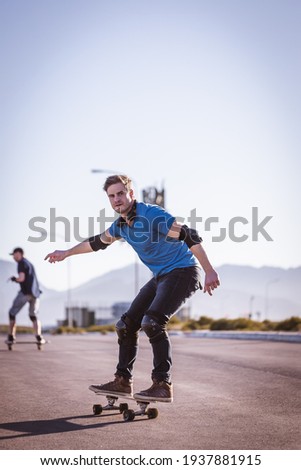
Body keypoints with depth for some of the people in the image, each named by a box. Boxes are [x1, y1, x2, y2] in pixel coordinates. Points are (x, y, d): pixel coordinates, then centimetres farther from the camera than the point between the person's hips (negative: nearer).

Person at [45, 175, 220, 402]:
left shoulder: (152, 215, -21)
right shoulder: (121, 225, 6)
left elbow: (190, 236, -24)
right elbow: (98, 241, 26)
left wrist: (210, 272, -30)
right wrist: (66, 253, 35)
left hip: (183, 271, -9)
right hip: (161, 276, 9)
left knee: (152, 323, -25)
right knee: (127, 325, 6)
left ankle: (163, 385, -20)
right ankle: (123, 381, 16)